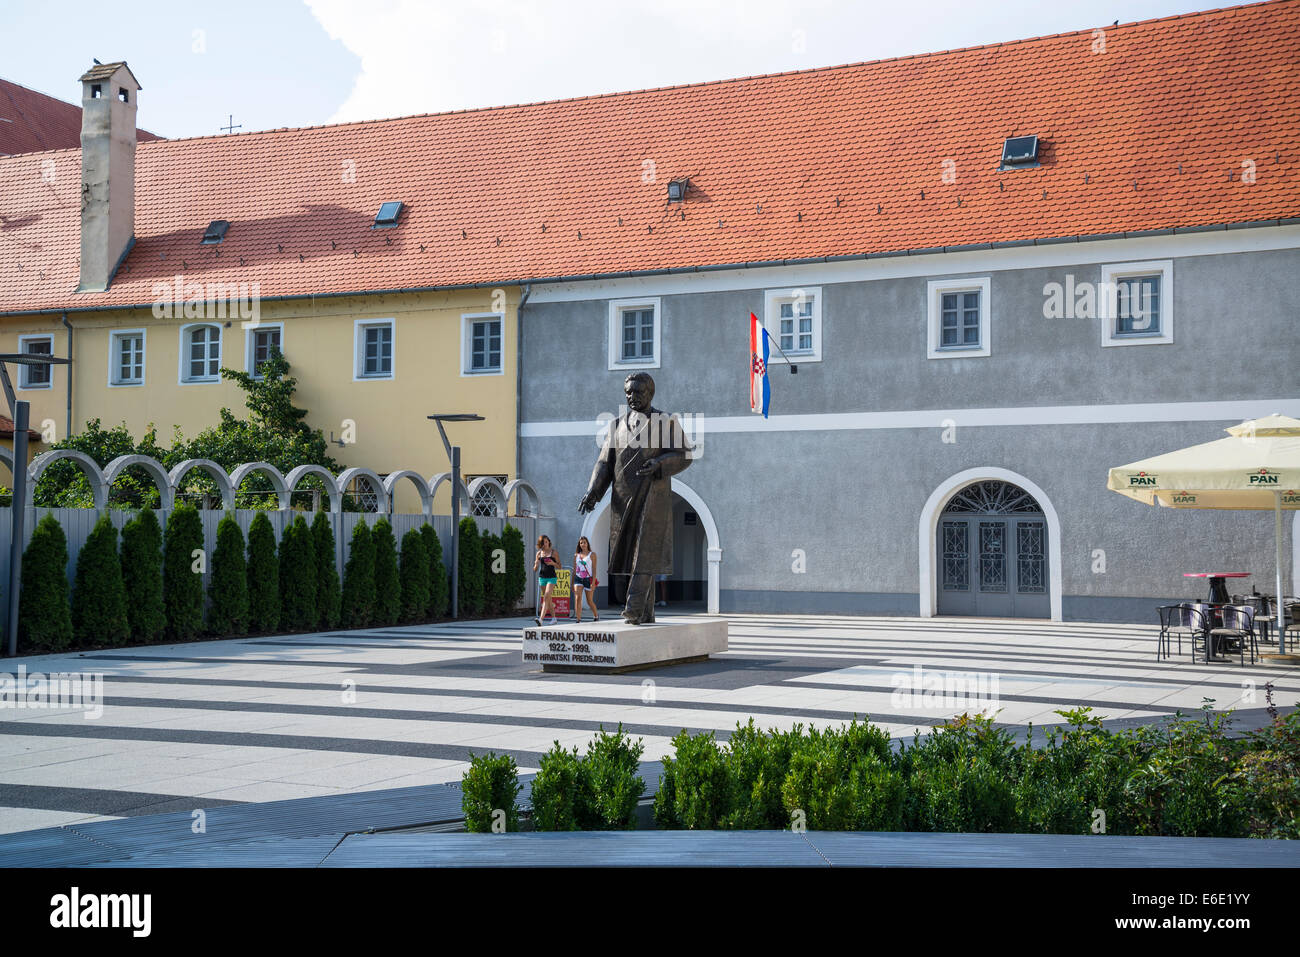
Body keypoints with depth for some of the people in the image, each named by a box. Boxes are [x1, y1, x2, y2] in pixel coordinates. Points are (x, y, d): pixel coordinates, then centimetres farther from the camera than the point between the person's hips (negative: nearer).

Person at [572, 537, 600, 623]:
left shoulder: (592, 554, 1)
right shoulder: (576, 555, 11)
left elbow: (594, 569, -4)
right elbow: (574, 570, 15)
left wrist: (593, 582, -13)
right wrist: (572, 583, 13)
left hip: (588, 579, -2)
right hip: (578, 579, 2)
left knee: (590, 601, 7)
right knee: (577, 598, -18)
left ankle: (596, 615, 34)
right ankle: (578, 619, -19)